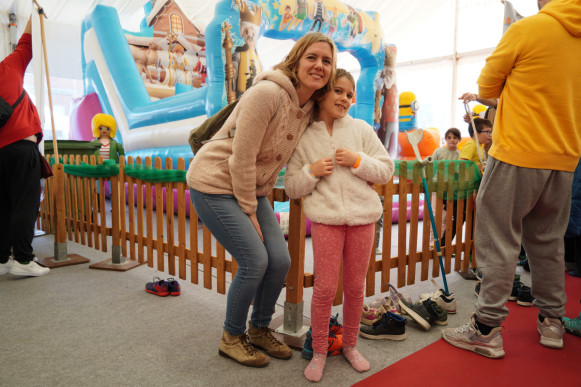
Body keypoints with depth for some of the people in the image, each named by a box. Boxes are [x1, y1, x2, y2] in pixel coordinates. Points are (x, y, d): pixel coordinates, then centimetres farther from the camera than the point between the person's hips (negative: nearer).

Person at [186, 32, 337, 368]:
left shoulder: (310, 108, 3)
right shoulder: (267, 93, -22)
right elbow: (241, 157, -22)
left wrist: (260, 202, 5)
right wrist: (250, 211, -15)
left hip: (252, 188, 8)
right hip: (215, 184, -7)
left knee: (280, 260, 2)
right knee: (255, 261, -10)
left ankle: (260, 329, 27)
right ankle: (232, 338, 16)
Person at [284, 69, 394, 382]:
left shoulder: (361, 129, 8)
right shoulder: (304, 137, 5)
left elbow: (386, 171, 6)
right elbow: (291, 187, 5)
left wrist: (357, 161, -9)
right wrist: (311, 171, -12)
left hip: (362, 216, 2)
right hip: (325, 218, -2)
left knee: (355, 286, 10)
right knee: (325, 288, -2)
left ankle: (350, 345, 31)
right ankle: (319, 351, 19)